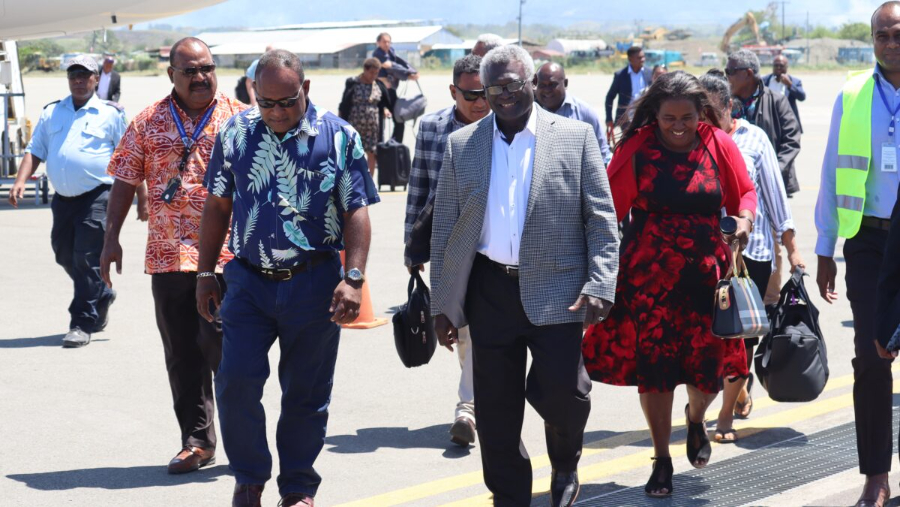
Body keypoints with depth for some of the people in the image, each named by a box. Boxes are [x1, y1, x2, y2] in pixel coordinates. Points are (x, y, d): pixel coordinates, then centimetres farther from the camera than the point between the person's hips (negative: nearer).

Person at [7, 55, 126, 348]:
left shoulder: (110, 114, 2)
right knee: (65, 255, 13)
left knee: (87, 259, -9)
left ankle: (83, 323, -2)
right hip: (63, 197, 5)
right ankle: (102, 296, 36)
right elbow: (35, 150, 13)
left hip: (97, 196, -5)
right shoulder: (51, 113, 14)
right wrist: (21, 181, -2)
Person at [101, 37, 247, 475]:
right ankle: (197, 441, 17)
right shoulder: (148, 123, 8)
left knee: (221, 343, -9)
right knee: (182, 353, 6)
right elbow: (125, 181, 10)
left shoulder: (238, 119, 3)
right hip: (168, 254, 3)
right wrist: (111, 239, 5)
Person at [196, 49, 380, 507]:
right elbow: (217, 205, 10)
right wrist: (206, 273, 9)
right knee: (235, 382, -5)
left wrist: (353, 278, -12)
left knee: (306, 393, 6)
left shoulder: (339, 137, -3)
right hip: (248, 281, 2)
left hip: (314, 282, -2)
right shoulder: (235, 134, 3)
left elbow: (356, 213, -3)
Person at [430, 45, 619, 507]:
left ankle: (565, 467, 21)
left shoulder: (575, 137, 3)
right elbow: (443, 230, 10)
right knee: (495, 409, 6)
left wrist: (599, 286, -9)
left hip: (556, 290, -2)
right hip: (489, 291, 2)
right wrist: (441, 304, 6)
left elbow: (601, 220, 1)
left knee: (559, 389, -10)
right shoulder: (461, 145, 8)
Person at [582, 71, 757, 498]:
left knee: (709, 367, 0)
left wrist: (744, 222, -10)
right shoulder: (636, 148, -4)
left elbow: (745, 192, 11)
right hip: (649, 275, -1)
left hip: (706, 272, 1)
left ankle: (695, 417, 37)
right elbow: (609, 206, 0)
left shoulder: (719, 145, 0)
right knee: (652, 367, 3)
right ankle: (662, 461, 20)